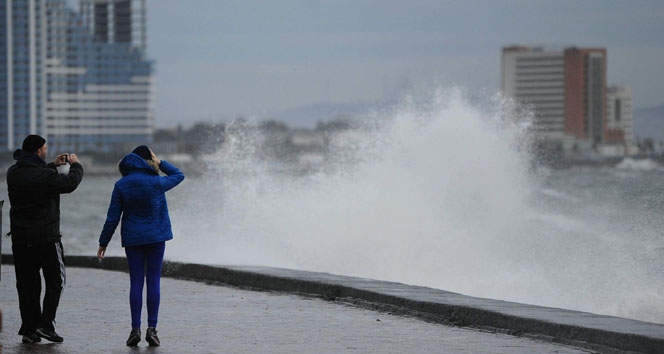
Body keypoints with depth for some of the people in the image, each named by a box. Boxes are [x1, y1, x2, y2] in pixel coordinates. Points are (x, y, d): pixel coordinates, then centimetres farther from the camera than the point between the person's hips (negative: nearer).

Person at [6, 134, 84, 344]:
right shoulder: (44, 176, -19)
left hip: (20, 238, 6)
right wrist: (75, 165, 7)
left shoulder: (13, 173, 3)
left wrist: (53, 165, 23)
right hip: (46, 238, -6)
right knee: (55, 281, 8)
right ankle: (45, 324, -1)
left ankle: (29, 328, 8)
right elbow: (70, 183, -11)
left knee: (27, 284, 10)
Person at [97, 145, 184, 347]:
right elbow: (179, 175, 11)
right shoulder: (156, 183, -9)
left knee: (136, 282, 4)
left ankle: (135, 329, -1)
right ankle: (151, 329, -3)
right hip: (156, 237, -2)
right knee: (153, 281, 1)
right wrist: (160, 163, 6)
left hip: (132, 239, 2)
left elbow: (112, 218, -2)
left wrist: (103, 242, 6)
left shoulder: (121, 185, -3)